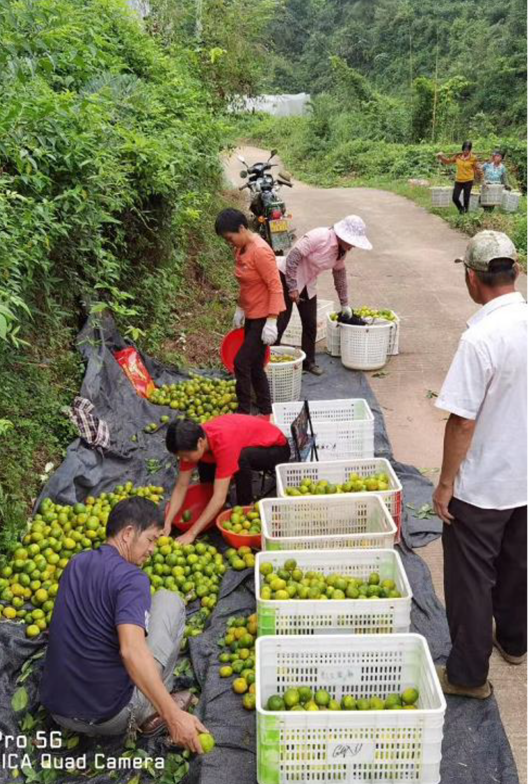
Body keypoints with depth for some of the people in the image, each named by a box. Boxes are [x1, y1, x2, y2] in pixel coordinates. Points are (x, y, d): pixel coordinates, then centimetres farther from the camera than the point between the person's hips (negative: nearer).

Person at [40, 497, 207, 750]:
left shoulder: (75, 564, 7)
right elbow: (132, 651, -33)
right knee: (169, 601, 6)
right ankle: (152, 711, 11)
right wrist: (173, 715, -33)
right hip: (110, 716, -7)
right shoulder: (130, 578, -18)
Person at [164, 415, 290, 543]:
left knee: (241, 457, -36)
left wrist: (191, 533, -38)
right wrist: (167, 524, -23)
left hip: (277, 448, -7)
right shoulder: (193, 440, -17)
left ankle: (246, 508, -14)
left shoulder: (223, 443, -38)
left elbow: (219, 498, -38)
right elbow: (181, 486, -13)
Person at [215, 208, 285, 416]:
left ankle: (244, 411, 7)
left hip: (264, 317, -9)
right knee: (254, 366, 13)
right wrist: (240, 309, 18)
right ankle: (266, 410, 24)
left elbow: (275, 287, -22)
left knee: (242, 362, -7)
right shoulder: (241, 249, 6)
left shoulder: (260, 251, -21)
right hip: (251, 315, 9)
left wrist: (271, 322, -24)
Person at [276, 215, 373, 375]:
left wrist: (344, 304, 17)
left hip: (308, 284, 8)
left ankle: (308, 362, 20)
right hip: (287, 277, -8)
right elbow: (292, 257, -26)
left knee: (310, 324, 8)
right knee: (281, 322, -8)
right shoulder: (319, 237, -26)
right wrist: (292, 288, -24)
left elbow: (340, 275, 13)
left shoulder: (341, 251, -1)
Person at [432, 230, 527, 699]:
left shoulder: (481, 339, -27)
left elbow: (462, 421, -24)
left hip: (481, 485, -7)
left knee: (470, 579, 9)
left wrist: (446, 482, -12)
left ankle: (468, 674, 24)